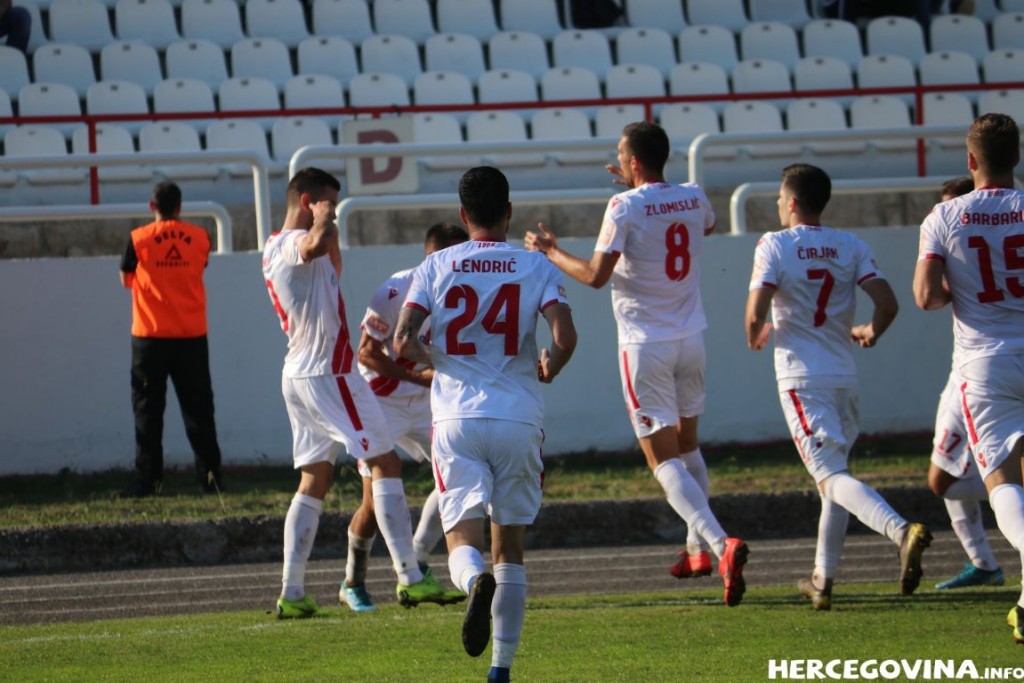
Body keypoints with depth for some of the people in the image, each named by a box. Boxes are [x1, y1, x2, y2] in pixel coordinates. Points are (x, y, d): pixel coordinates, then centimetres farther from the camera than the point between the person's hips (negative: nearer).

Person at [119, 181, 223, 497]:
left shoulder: (139, 239, -6)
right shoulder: (198, 237, 0)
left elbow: (126, 279, 7)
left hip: (151, 337, -2)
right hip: (192, 336, 2)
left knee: (148, 409, 3)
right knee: (198, 408, 7)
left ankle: (148, 479, -1)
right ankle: (210, 475, 3)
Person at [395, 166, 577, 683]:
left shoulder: (437, 267, 4)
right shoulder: (535, 268, 2)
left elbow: (403, 341, -6)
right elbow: (565, 336, -11)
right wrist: (548, 368, 10)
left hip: (457, 419, -1)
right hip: (518, 421, 1)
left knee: (463, 534, -2)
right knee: (509, 545, 12)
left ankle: (476, 581, -38)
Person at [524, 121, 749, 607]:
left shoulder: (625, 207, -15)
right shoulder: (693, 199, 3)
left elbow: (596, 275, -17)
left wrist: (551, 252, 0)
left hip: (645, 344, -6)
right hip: (690, 339, 6)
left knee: (664, 461, -6)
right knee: (687, 444, 23)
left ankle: (719, 543, -26)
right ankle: (697, 548, 32)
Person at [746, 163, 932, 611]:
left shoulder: (775, 245, -6)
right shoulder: (851, 247, 6)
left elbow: (756, 312, -14)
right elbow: (888, 304, -3)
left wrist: (755, 336, 9)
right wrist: (871, 333, 18)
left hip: (801, 377, -5)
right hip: (844, 376, 5)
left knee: (832, 475, -12)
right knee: (833, 475, 18)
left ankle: (900, 531, -37)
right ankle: (823, 580, 21)